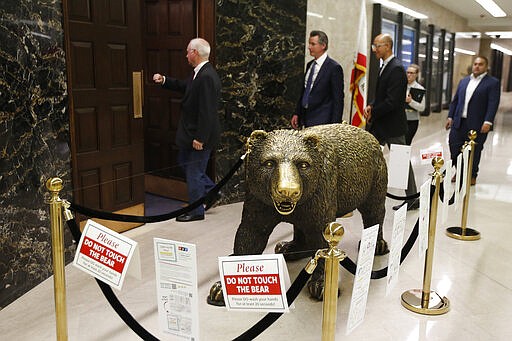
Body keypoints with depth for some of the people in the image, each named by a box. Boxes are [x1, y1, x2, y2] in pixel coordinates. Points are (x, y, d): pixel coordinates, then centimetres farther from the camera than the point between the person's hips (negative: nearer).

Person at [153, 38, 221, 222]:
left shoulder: (207, 77, -24)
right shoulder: (199, 73, 7)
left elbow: (207, 111, -26)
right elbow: (185, 86, 25)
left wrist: (200, 138, -24)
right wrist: (164, 80, 16)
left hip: (200, 135, -10)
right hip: (193, 131, 10)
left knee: (194, 172, 3)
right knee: (184, 161, 24)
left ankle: (196, 212, 19)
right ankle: (210, 190, 33)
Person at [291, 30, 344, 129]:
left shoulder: (334, 67, -10)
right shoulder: (310, 65, 13)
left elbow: (338, 99, -11)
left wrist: (334, 125, -15)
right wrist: (297, 113, 13)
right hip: (306, 119, 7)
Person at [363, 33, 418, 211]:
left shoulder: (396, 69, -18)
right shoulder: (385, 66, 12)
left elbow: (392, 101, -24)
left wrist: (373, 113, -14)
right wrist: (371, 106, 1)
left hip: (392, 125, -9)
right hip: (379, 124, 9)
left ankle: (412, 198, 19)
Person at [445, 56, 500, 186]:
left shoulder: (493, 82, -1)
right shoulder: (464, 81, 15)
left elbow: (493, 103, -9)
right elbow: (455, 100, 16)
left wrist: (488, 122, -18)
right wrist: (450, 117, 8)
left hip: (477, 124, -4)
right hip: (459, 122, 5)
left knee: (474, 152, 4)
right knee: (454, 148, 3)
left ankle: (472, 176, 18)